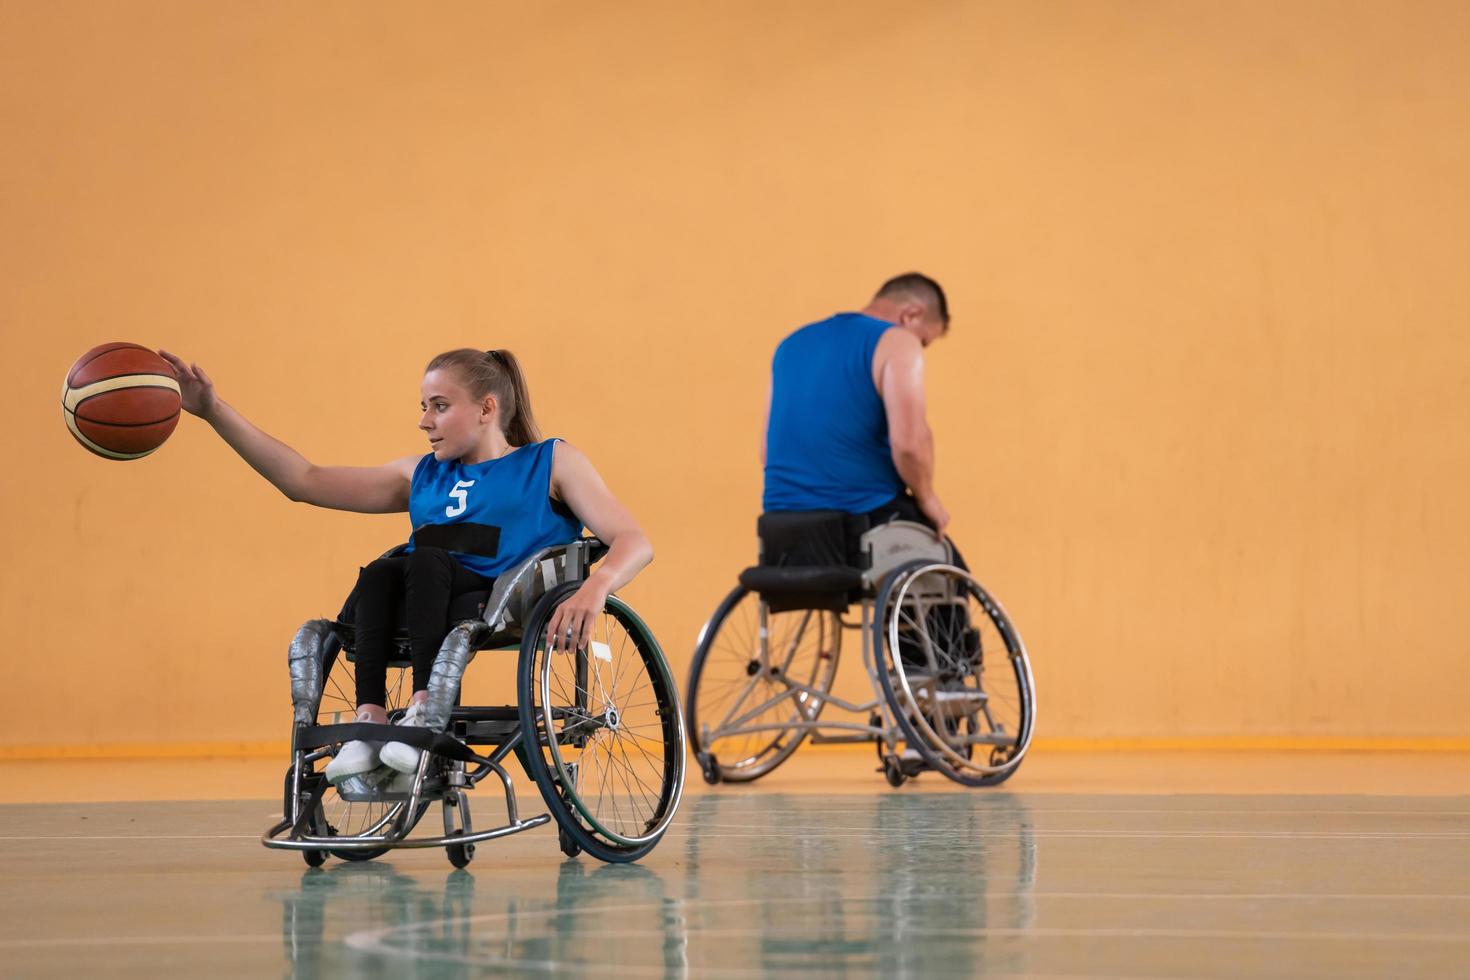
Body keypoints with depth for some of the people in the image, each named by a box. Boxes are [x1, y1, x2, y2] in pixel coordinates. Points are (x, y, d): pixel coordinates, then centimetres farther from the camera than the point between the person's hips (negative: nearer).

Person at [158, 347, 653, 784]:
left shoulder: (552, 462, 12)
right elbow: (305, 480, 20)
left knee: (427, 560, -29)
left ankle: (424, 708, -39)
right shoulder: (422, 475, 25)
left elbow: (634, 543, 0)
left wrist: (594, 588, -23)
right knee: (378, 573, -25)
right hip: (431, 611, 4)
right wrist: (214, 411, 13)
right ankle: (370, 721, -36)